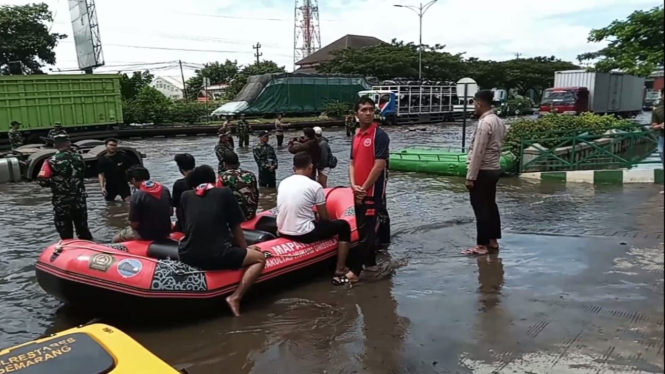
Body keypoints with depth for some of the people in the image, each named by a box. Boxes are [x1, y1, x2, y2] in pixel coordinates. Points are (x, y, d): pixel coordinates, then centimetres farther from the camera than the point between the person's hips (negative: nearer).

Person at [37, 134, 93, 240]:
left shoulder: (52, 161, -12)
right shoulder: (79, 158, 1)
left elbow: (42, 180, -17)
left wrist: (54, 182, 0)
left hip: (61, 203, -4)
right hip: (80, 200, 4)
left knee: (66, 234, 7)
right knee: (83, 230, 17)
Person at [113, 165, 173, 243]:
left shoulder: (137, 195, -19)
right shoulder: (165, 190, -3)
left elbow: (134, 224, -16)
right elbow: (170, 212, 6)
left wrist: (131, 223, 5)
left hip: (147, 235, -6)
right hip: (165, 232, 6)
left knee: (116, 240, 17)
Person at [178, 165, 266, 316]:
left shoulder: (185, 196, 14)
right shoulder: (225, 193, 7)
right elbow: (235, 227, 11)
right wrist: (245, 248, 27)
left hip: (187, 255, 4)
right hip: (217, 256, -4)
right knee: (260, 258, 15)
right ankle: (235, 297, -4)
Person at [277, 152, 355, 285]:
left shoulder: (282, 183, 7)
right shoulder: (314, 186, -9)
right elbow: (324, 217, 0)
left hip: (283, 232, 7)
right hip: (304, 234, -7)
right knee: (343, 226, 11)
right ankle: (340, 272, 12)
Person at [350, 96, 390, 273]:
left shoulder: (380, 135, -10)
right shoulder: (356, 136, 13)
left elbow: (379, 166, -16)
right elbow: (352, 163, 13)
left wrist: (364, 188, -12)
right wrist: (354, 186, -3)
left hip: (372, 192, -8)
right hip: (359, 193, 8)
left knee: (366, 230, -4)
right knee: (365, 229, 15)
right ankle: (369, 263, 28)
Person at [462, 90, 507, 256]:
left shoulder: (485, 123, -21)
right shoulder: (498, 121, 10)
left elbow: (478, 152, -22)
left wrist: (471, 177, -18)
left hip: (483, 171, -9)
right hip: (494, 169, 9)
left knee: (481, 208, -1)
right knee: (490, 205, 16)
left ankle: (482, 245, 6)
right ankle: (493, 240, 25)